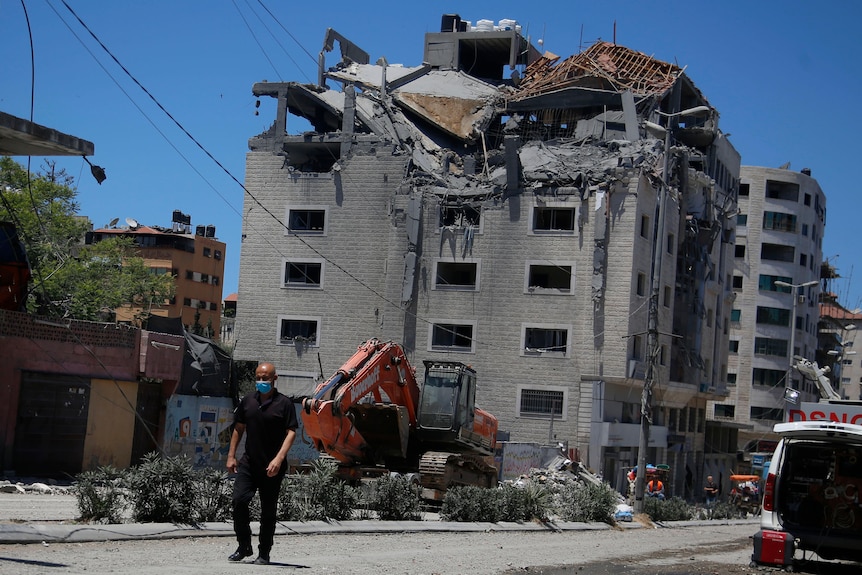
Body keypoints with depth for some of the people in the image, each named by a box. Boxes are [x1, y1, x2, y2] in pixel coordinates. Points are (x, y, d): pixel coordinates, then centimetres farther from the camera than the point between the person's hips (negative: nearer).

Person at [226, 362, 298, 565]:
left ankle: (264, 553, 14)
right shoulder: (248, 401, 8)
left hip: (272, 467, -3)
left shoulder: (284, 403, -5)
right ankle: (244, 546, 5)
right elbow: (239, 428, 16)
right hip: (249, 462, 3)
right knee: (239, 500, -11)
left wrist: (279, 458, -21)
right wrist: (231, 455, 9)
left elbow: (291, 432, -10)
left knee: (268, 510, 3)